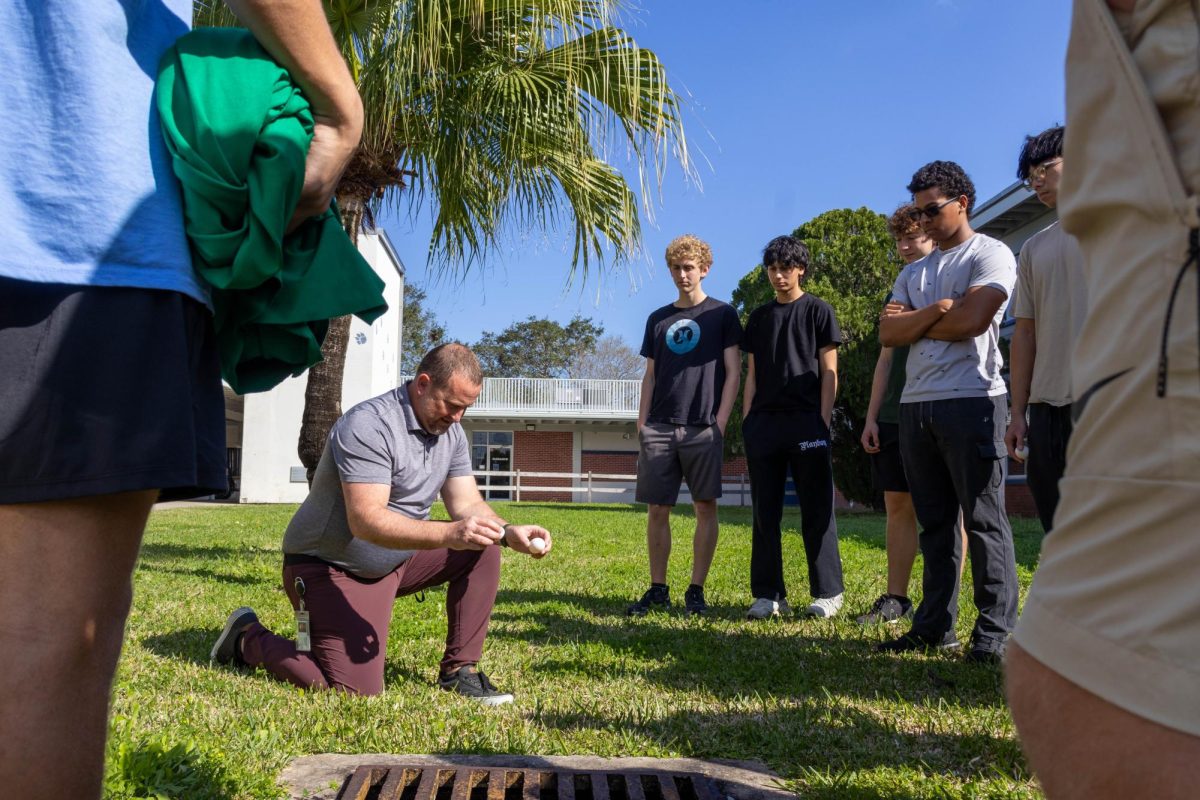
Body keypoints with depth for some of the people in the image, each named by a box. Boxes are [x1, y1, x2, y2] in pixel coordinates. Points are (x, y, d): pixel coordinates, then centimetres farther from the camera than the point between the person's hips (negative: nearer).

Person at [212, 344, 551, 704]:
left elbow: (468, 505, -1)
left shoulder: (451, 432, 2)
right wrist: (449, 534, -44)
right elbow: (366, 521, -34)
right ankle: (249, 638, 8)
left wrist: (509, 532, -22)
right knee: (358, 691, -16)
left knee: (482, 548, -6)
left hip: (397, 561, 8)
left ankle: (459, 670, 2)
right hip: (329, 568, -8)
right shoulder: (368, 425, -25)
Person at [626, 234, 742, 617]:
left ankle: (696, 590, 8)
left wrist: (720, 422, -9)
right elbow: (650, 376, 16)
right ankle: (657, 589, 12)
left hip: (703, 428, -3)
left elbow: (733, 372, 1)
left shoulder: (722, 314, 5)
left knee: (705, 507, -1)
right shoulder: (657, 319, 16)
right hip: (659, 428, 3)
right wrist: (642, 424, 6)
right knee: (657, 509, 3)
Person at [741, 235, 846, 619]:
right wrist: (747, 422, 6)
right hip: (763, 423, 4)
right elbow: (752, 375, 16)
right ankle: (768, 595, 10)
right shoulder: (759, 317, 17)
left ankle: (827, 592, 8)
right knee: (764, 512, 4)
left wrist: (823, 422, -9)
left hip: (806, 422, -4)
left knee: (816, 511, 0)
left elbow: (829, 372, 1)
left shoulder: (818, 311, 6)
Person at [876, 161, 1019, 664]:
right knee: (935, 523, 9)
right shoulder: (914, 273, 21)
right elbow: (888, 335, 8)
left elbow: (972, 320, -14)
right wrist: (936, 310, -8)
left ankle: (996, 631, 1)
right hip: (916, 405, 7)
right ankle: (935, 626, 14)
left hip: (972, 400, -6)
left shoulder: (990, 254, 2)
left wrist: (912, 320, 1)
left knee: (984, 521, -5)